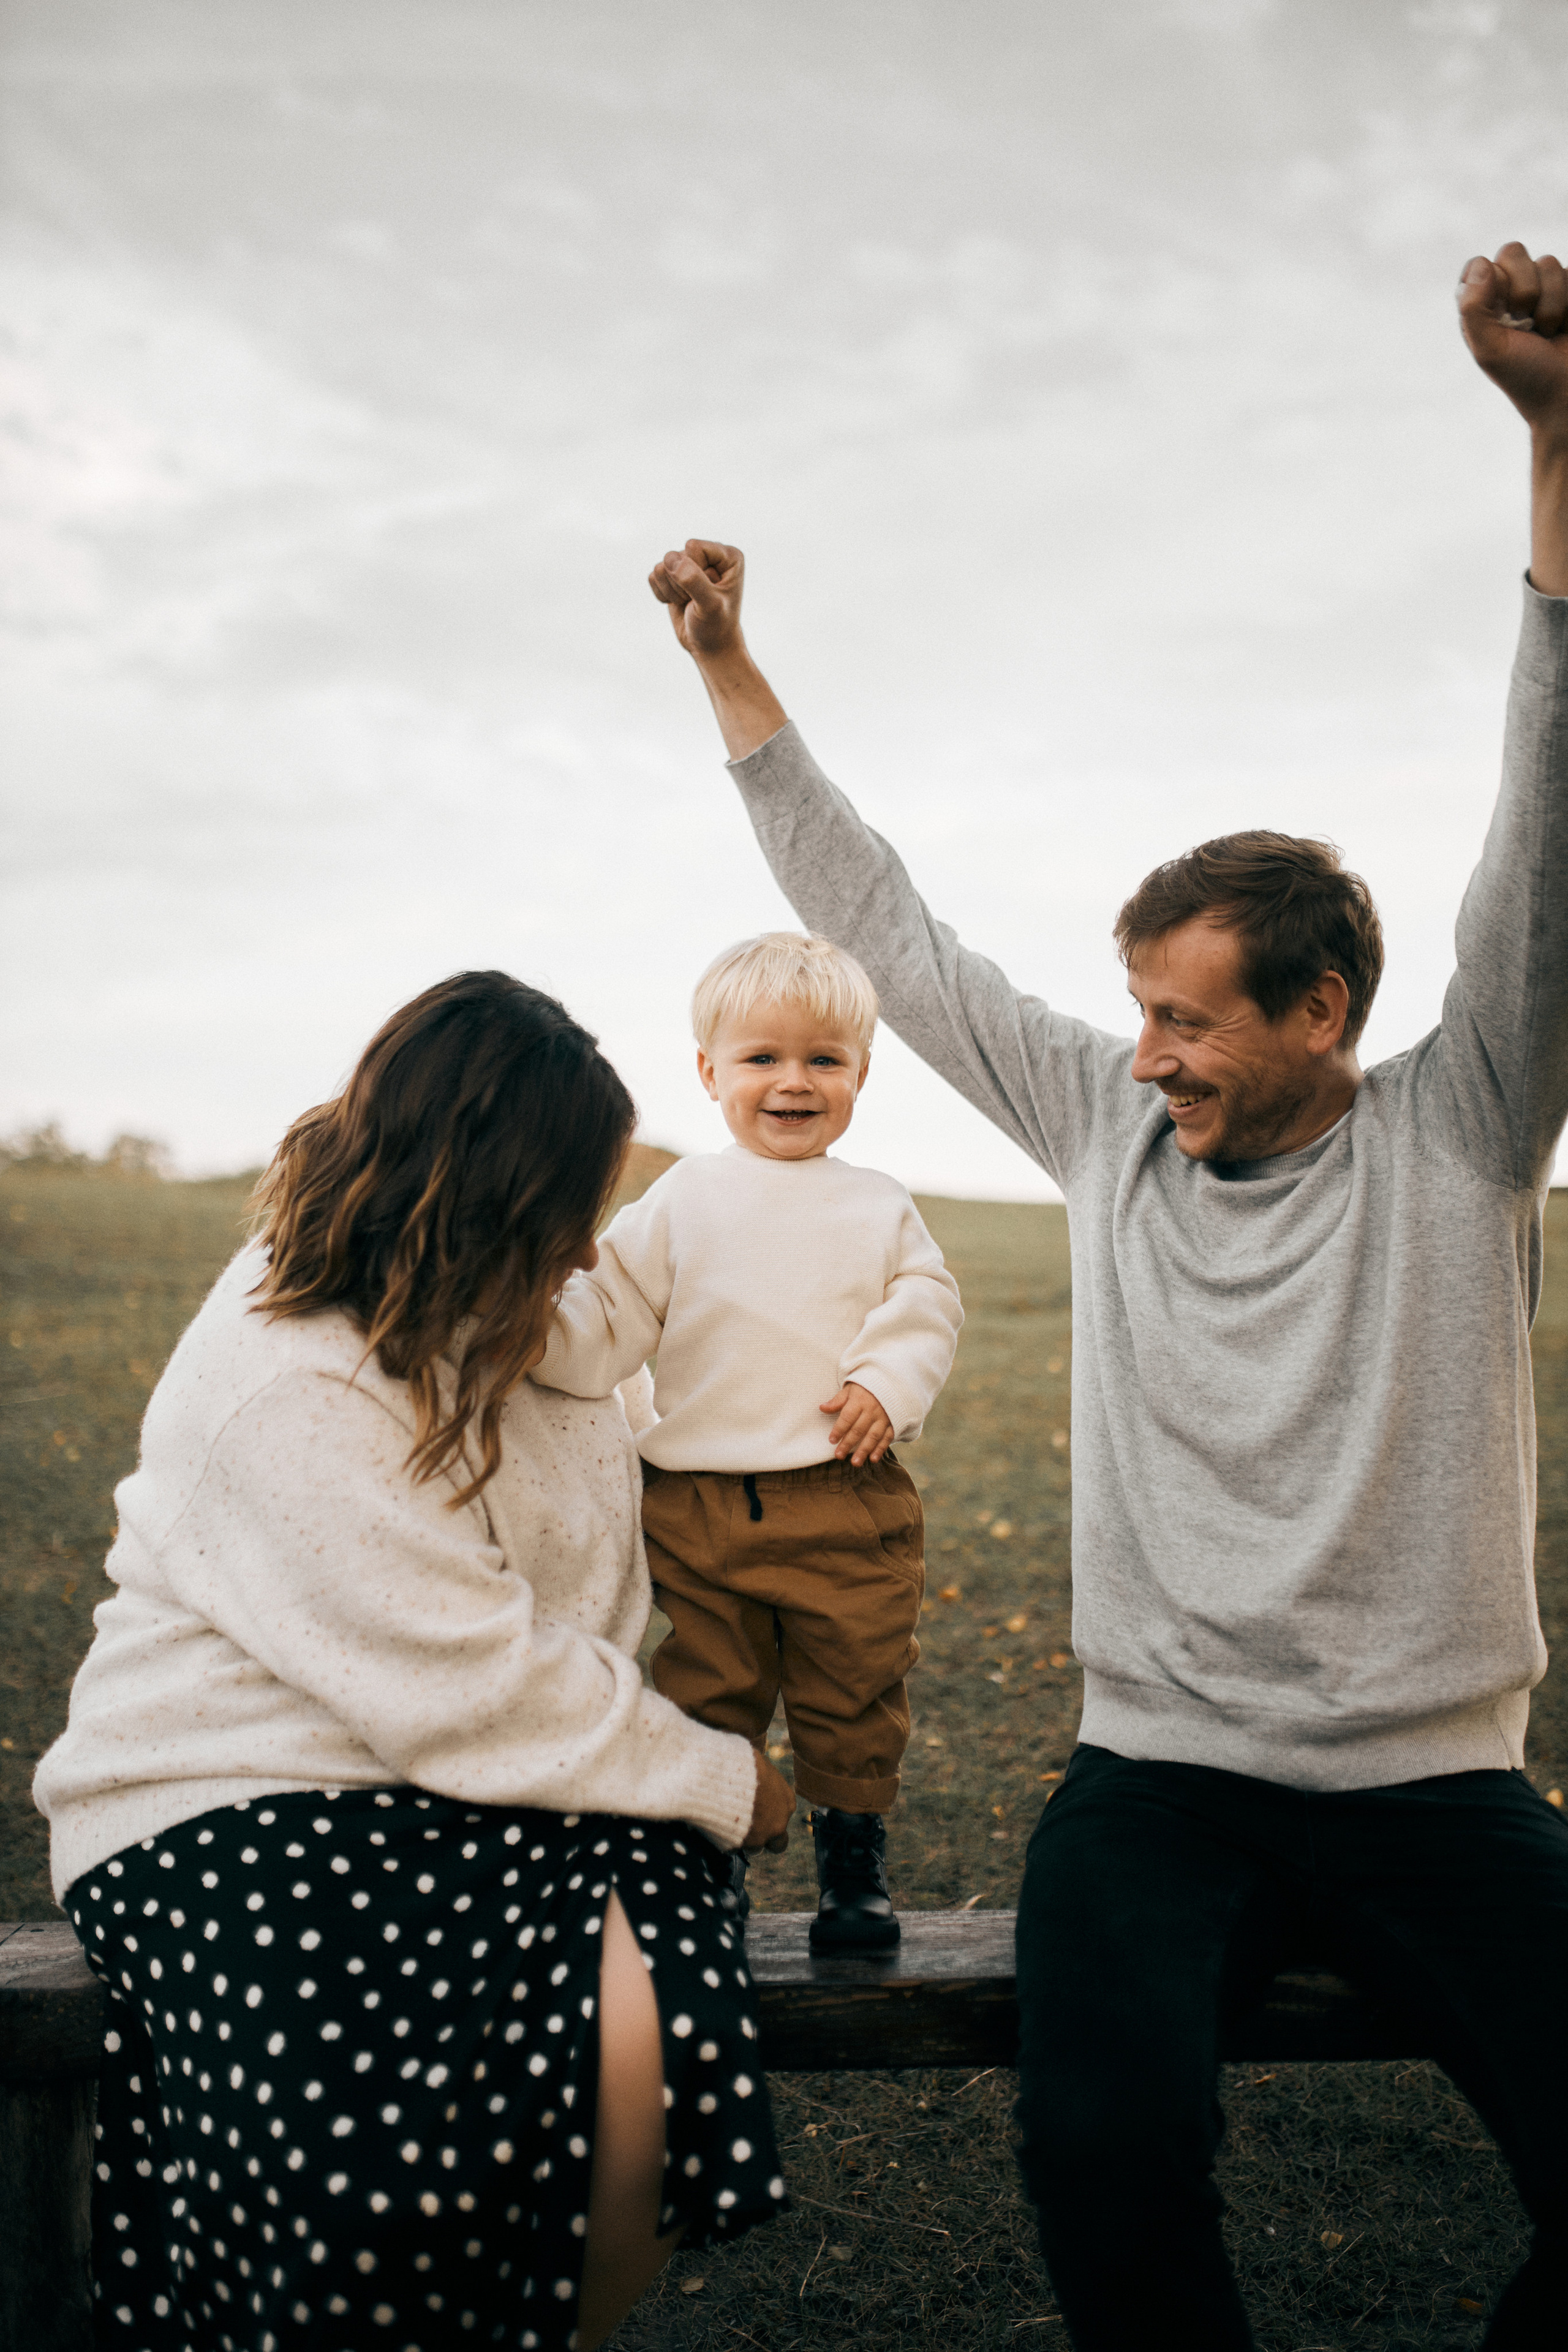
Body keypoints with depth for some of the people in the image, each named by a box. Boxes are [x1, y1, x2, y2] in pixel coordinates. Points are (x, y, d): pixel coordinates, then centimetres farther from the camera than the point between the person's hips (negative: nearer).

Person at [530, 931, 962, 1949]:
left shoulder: (880, 1208, 5)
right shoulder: (682, 1203, 4)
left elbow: (929, 1307, 6)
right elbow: (610, 1322, 1)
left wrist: (892, 1381, -11)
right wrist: (540, 1314, -17)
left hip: (847, 1504, 0)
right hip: (698, 1505, 1)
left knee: (854, 1702, 8)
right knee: (703, 1702, 10)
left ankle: (856, 1865, 26)